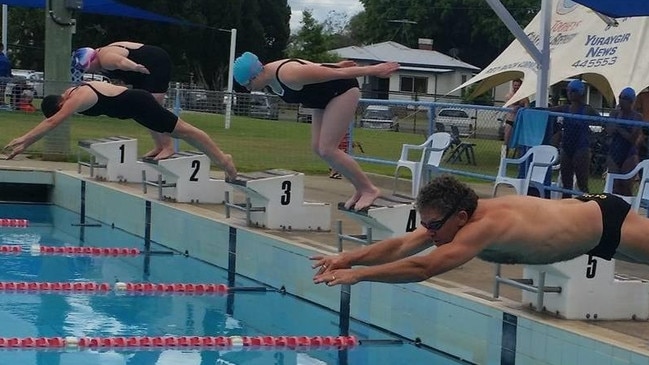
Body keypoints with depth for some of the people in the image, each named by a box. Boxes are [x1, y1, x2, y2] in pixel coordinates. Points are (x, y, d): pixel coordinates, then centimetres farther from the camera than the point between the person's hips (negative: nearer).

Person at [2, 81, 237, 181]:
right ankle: (220, 159, 21)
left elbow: (53, 122, -35)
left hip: (138, 104, -10)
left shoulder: (78, 99, -25)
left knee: (182, 130, -6)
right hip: (133, 107, 10)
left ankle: (221, 159, -2)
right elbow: (50, 122, 9)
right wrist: (25, 144, 5)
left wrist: (23, 139, -36)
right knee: (180, 131, 14)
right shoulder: (71, 95, 4)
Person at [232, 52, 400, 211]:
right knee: (317, 147, 4)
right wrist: (336, 64, 27)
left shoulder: (288, 76, -32)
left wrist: (373, 70, -19)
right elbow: (312, 67, 14)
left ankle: (369, 189, -2)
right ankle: (360, 189, 13)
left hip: (343, 90, -10)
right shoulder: (271, 75, -2)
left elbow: (337, 73, -26)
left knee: (326, 150, -13)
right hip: (325, 98, 10)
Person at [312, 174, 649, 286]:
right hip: (579, 209, 7)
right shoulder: (450, 217, -14)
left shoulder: (485, 226, -40)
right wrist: (350, 257, -28)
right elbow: (401, 245, -16)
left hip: (606, 220, -7)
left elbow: (423, 267, -46)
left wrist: (358, 275, -47)